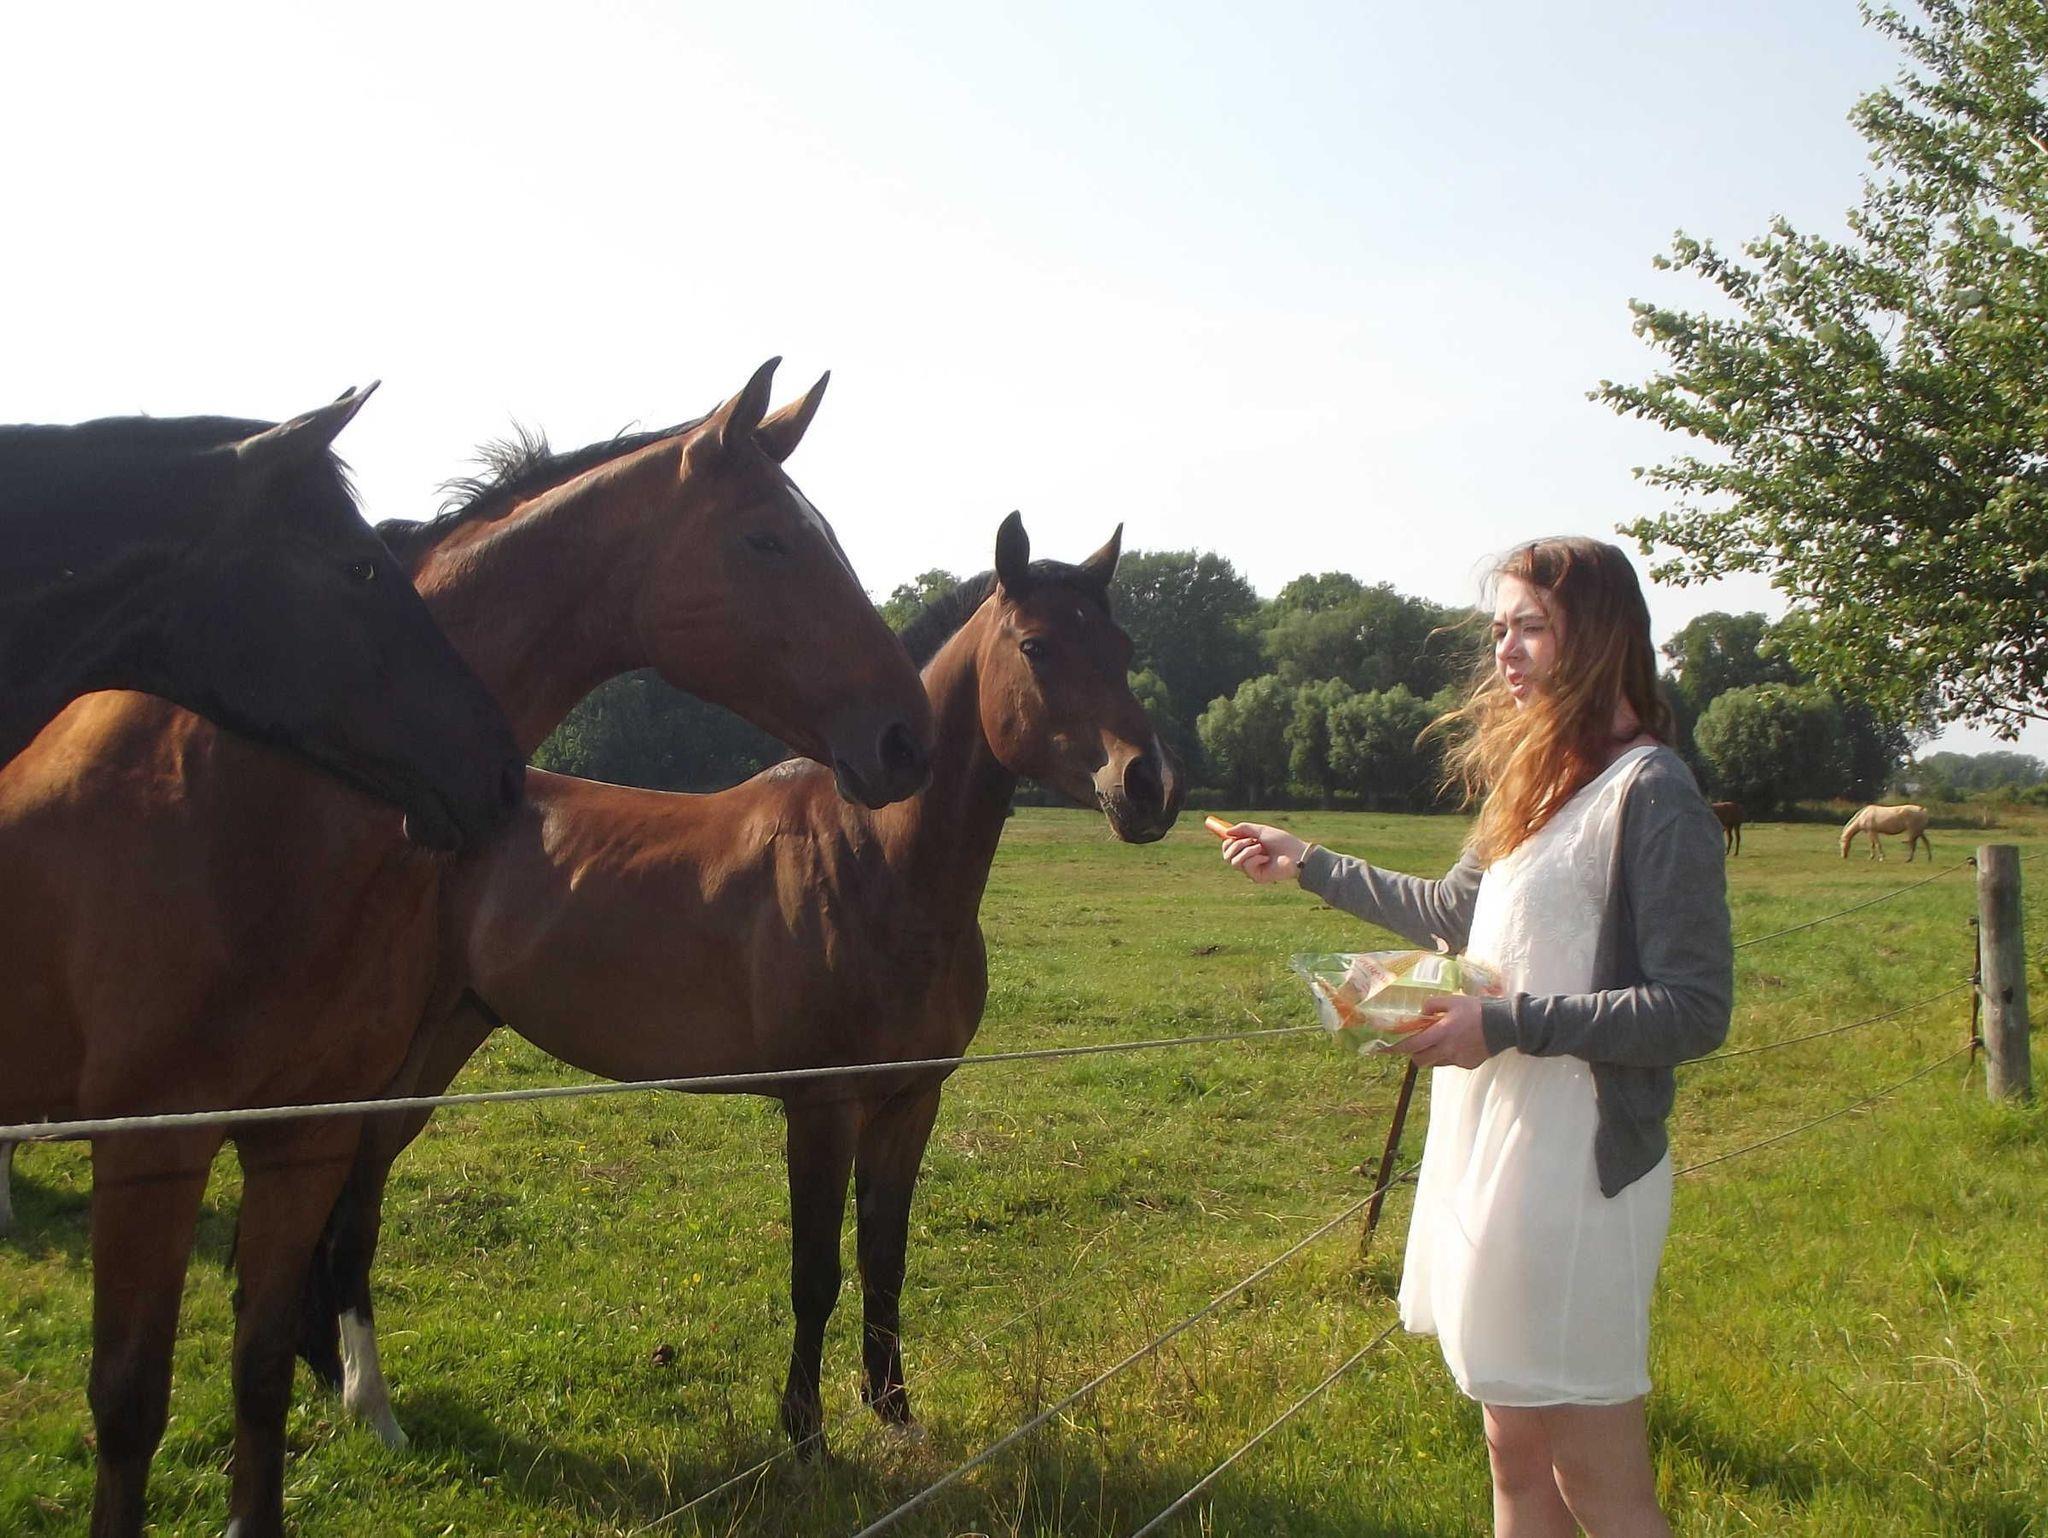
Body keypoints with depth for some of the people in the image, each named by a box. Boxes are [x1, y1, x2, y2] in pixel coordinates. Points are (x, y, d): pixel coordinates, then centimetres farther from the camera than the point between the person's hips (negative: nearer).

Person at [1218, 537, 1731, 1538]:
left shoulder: (1649, 793, -14)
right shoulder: (1543, 783, 14)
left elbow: (1696, 1011, -18)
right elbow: (1454, 911, 29)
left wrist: (1508, 1022, -22)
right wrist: (1309, 866, 32)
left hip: (1574, 1173, -9)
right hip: (1491, 1155, 9)